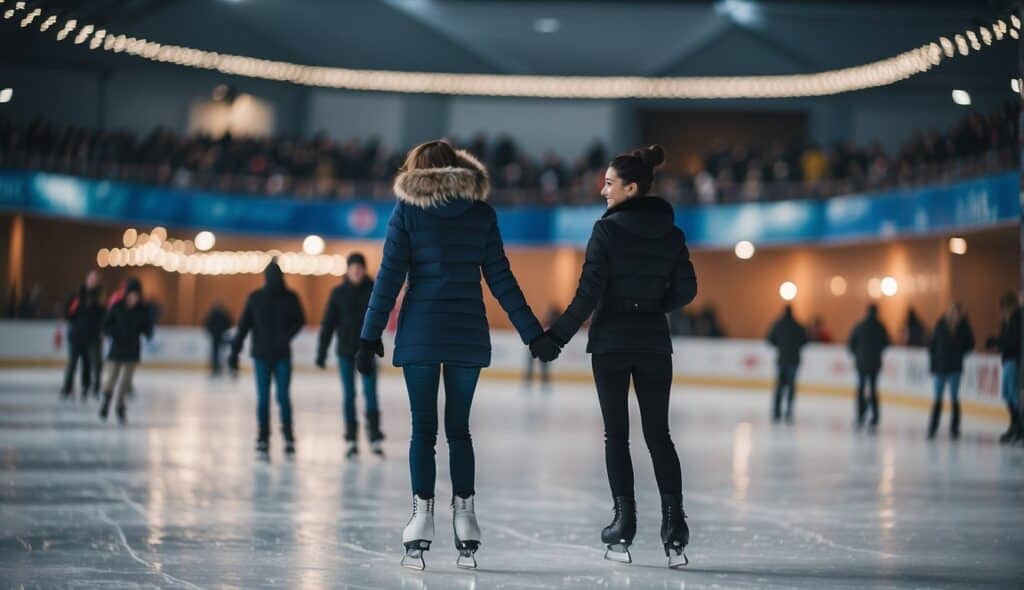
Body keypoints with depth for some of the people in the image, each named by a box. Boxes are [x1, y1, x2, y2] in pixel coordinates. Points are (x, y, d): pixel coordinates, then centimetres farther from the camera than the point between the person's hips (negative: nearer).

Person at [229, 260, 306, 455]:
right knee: (263, 398, 2)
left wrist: (288, 335, -12)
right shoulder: (255, 298, -1)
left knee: (283, 397, -4)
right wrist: (234, 351, -3)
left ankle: (288, 436, 4)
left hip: (282, 356, 0)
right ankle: (263, 438, 9)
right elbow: (243, 326, 1)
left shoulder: (290, 297, -1)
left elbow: (300, 320, 7)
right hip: (261, 355, 0)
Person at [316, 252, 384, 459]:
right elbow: (328, 324, 1)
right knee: (349, 395, 4)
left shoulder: (373, 290, -2)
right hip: (345, 352, 1)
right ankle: (351, 440, 9)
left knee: (370, 393, -4)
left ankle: (375, 437, 0)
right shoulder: (339, 293, 0)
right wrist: (321, 353, -3)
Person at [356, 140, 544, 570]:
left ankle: (422, 523, -2)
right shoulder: (482, 212, 6)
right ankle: (465, 524, 6)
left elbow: (390, 276, -4)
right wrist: (533, 333, 9)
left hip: (420, 332, -2)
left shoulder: (408, 209, 1)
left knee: (423, 429, 3)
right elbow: (501, 279, 4)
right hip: (468, 334, 2)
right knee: (459, 428, 11)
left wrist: (370, 335, -2)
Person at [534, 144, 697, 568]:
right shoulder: (671, 234, 3)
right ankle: (674, 529, -1)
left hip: (611, 342, -3)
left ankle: (624, 525, 3)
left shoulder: (608, 230, -10)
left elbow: (589, 293, -14)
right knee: (658, 435, 8)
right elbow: (685, 290, 4)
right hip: (654, 343, 4)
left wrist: (557, 337, -8)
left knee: (616, 435, 6)